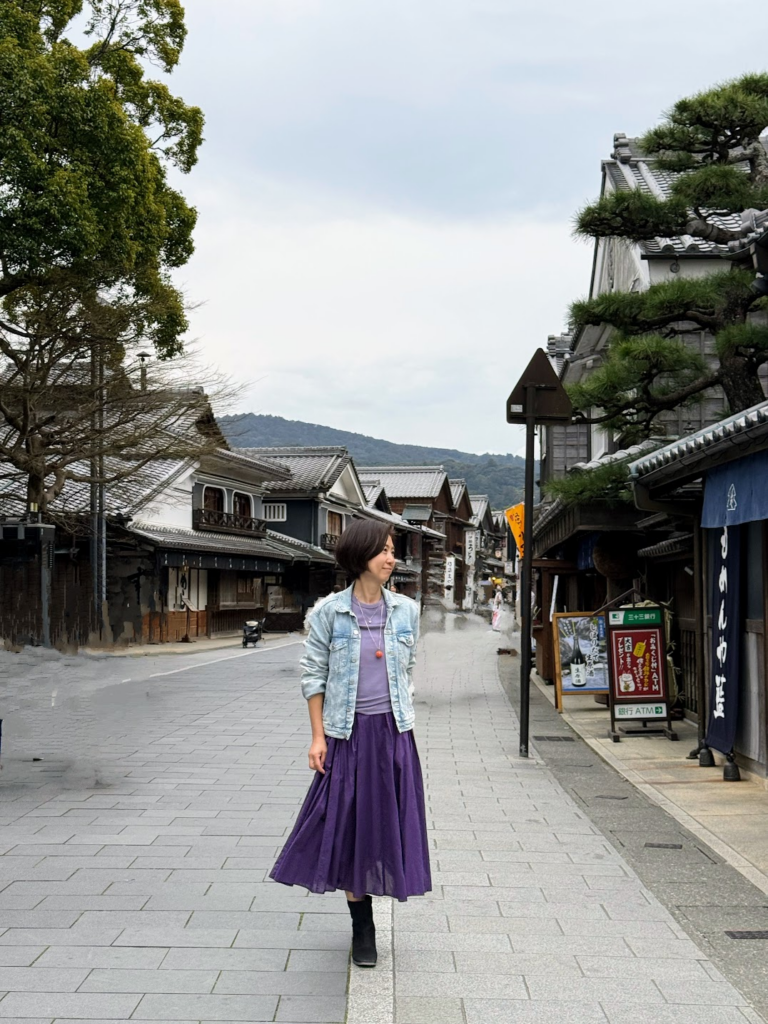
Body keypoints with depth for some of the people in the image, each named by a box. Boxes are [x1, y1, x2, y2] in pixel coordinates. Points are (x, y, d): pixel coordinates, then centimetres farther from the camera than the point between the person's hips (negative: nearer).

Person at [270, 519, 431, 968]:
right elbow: (313, 675, -1)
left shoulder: (406, 610, 3)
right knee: (349, 823, 3)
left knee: (388, 820, 7)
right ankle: (362, 929, 18)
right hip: (348, 733, -2)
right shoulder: (330, 612, -4)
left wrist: (404, 722, 11)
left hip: (393, 731, 2)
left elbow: (408, 671, 12)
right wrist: (318, 736, -4)